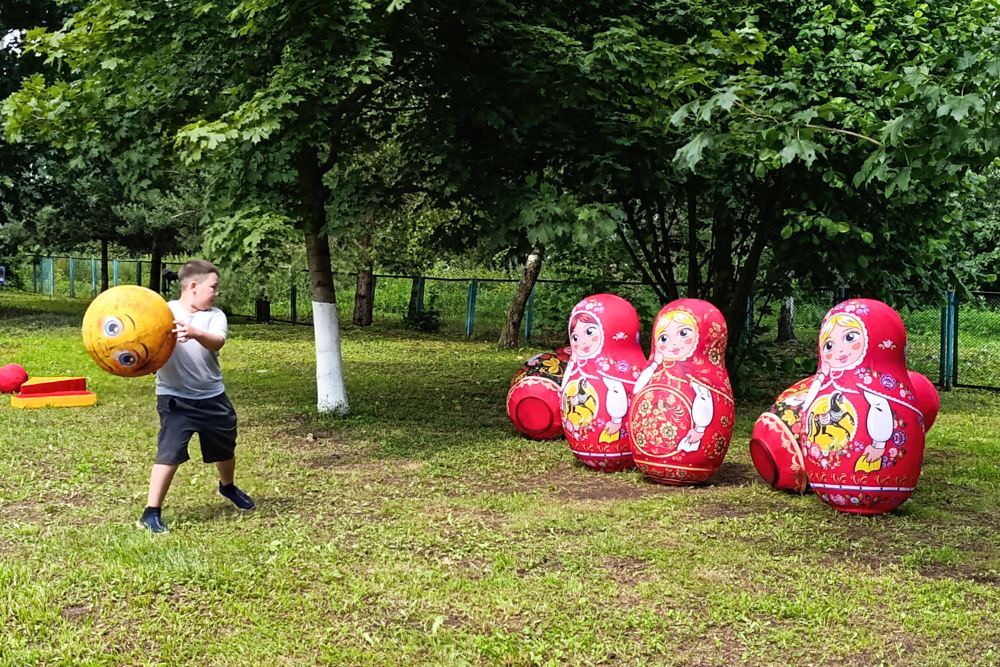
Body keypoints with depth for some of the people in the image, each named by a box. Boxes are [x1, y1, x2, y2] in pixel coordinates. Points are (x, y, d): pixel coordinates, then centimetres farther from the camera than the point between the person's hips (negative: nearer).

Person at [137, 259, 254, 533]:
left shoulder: (215, 316, -3)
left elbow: (217, 342, -24)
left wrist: (195, 333, -44)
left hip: (212, 396, 4)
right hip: (175, 398, -4)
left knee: (225, 449, 21)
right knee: (169, 453, -15)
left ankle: (228, 487, 51)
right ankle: (151, 513, -5)